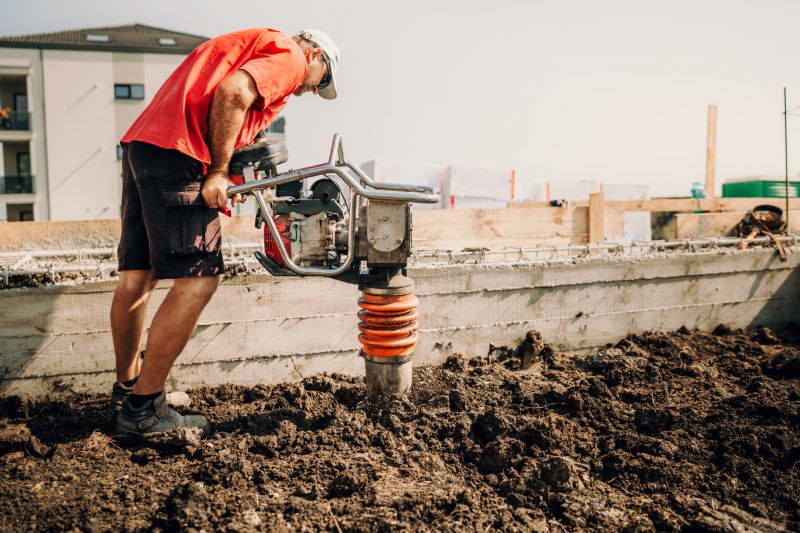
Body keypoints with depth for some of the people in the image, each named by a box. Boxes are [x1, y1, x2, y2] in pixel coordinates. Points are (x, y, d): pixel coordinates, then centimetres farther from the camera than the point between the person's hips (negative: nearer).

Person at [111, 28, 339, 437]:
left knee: (136, 276, 13)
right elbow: (232, 93, -16)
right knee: (198, 279, -8)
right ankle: (142, 409, -3)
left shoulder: (257, 43, 31)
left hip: (141, 142, 10)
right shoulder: (289, 56, 3)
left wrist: (222, 173, 13)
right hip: (176, 151, -10)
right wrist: (218, 172, -11)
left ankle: (126, 389, 25)